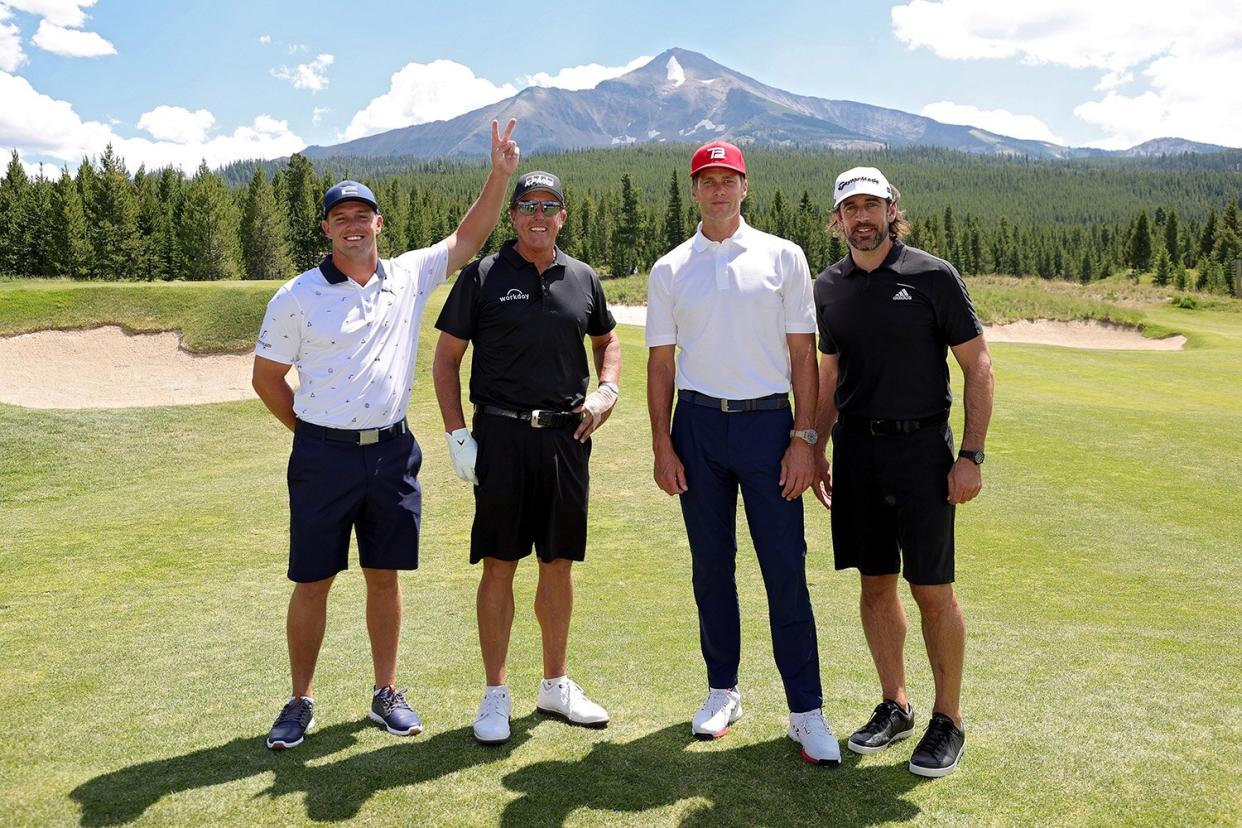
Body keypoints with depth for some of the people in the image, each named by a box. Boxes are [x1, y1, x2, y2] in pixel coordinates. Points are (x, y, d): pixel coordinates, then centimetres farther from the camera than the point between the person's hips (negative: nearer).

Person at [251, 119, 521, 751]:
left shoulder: (410, 276, 4)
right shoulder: (296, 297, -4)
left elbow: (468, 237, 9)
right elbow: (266, 377, 4)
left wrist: (500, 174, 1)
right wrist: (313, 434, 4)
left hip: (393, 452, 3)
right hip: (324, 456, -2)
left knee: (385, 576, 11)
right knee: (312, 583, 5)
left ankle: (387, 694, 25)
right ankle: (300, 702, 21)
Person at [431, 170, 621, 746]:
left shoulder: (583, 279, 10)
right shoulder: (483, 276, 0)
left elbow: (607, 340, 24)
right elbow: (446, 358, 2)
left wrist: (607, 390, 4)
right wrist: (456, 434, -7)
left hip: (567, 438, 3)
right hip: (502, 435, -3)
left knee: (559, 563, 11)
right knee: (499, 564, 0)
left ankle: (556, 685, 26)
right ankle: (495, 695, 14)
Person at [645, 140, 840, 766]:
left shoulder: (782, 257, 4)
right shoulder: (669, 270, 9)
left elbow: (803, 352, 2)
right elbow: (661, 362, 9)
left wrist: (804, 438, -6)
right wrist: (661, 445, 1)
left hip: (768, 422, -2)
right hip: (699, 425, 2)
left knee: (786, 569, -3)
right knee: (711, 566, 9)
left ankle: (806, 711, 7)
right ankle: (723, 691, 25)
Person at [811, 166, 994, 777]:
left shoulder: (933, 277, -5)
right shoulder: (829, 287, 8)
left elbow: (978, 366, -4)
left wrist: (971, 454, -10)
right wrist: (817, 449, 13)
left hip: (921, 445, -4)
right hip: (856, 447, 4)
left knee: (932, 590, 0)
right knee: (876, 583, 11)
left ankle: (948, 721, 16)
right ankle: (894, 707, 26)